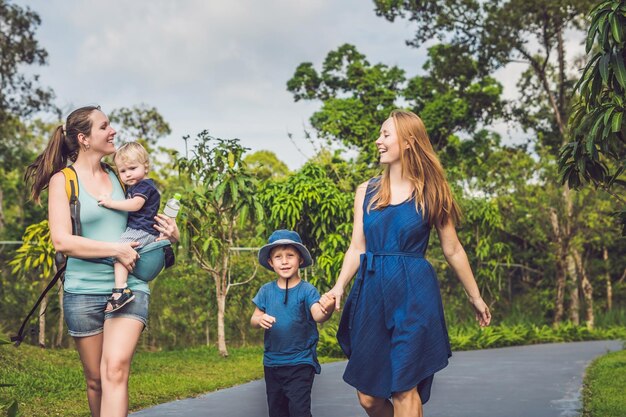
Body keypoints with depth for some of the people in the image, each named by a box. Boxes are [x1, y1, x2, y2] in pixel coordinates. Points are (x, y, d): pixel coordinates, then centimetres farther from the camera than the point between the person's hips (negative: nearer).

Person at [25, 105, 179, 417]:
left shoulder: (117, 176, 9)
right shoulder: (63, 180, -1)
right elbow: (62, 241, -12)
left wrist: (168, 233, 3)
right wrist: (116, 249, -15)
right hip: (84, 290, -1)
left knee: (115, 369, -18)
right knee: (95, 379, 9)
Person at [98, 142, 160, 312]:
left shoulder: (144, 185, -9)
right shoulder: (132, 188, 23)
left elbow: (135, 205, -23)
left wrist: (111, 203, -24)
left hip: (141, 231, -11)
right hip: (136, 229, 11)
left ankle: (121, 290, -36)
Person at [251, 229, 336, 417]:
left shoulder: (307, 290, -12)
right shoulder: (266, 291, 0)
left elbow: (317, 315, -28)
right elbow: (253, 320, 5)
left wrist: (326, 311, -52)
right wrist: (260, 320, -20)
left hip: (300, 363, -5)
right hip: (272, 362, 5)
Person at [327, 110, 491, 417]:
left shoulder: (430, 193, 1)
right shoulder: (366, 191, 9)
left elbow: (452, 250, 7)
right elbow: (357, 248, 7)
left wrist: (475, 297, 12)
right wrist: (339, 286, -7)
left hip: (413, 295, -3)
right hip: (371, 292, 4)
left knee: (404, 391, -5)